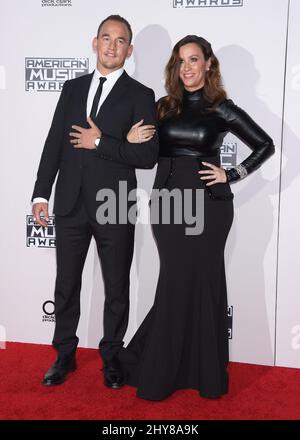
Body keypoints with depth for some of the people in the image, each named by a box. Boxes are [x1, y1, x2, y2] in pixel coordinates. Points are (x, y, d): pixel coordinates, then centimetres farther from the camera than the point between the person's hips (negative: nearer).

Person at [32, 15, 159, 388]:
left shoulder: (140, 96, -1)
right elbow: (54, 143, 8)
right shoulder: (73, 88, 11)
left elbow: (148, 155, -10)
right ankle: (65, 355, 31)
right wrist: (41, 193, 2)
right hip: (70, 204, 3)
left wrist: (100, 142, -13)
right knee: (66, 285, 13)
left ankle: (111, 357, 30)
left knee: (116, 289, 10)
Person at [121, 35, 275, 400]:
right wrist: (132, 140, -7)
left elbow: (265, 145, 4)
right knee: (175, 284, 8)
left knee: (202, 282, 5)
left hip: (207, 203, -3)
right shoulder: (164, 106, 10)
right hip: (167, 201, 3)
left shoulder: (222, 109, 0)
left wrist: (231, 175, -4)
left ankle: (206, 373, 21)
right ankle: (161, 370, 22)